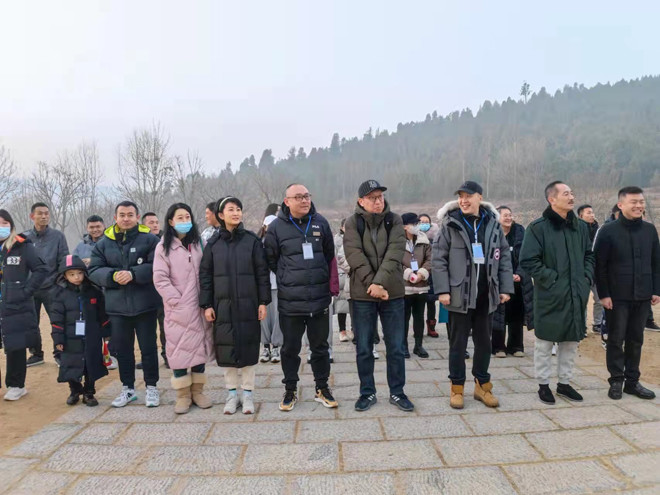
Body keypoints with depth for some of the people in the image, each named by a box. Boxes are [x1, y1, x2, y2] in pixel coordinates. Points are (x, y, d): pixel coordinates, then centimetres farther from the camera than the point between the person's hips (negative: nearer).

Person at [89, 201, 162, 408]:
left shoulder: (150, 239, -3)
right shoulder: (104, 243, 8)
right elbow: (94, 271, 3)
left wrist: (133, 274, -23)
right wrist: (113, 276, -15)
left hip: (145, 304, -3)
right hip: (117, 305, 4)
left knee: (148, 347, 6)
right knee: (122, 348, 12)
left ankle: (151, 387, 21)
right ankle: (127, 388, 28)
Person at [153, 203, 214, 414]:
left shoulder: (199, 243, 8)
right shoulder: (164, 247, 0)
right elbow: (160, 279, -6)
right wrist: (177, 301, -13)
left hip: (200, 307, 3)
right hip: (178, 309, -3)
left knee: (200, 347, 8)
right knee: (179, 349, 0)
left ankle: (197, 391, 21)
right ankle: (183, 395, 13)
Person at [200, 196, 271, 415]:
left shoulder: (252, 240, 1)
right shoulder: (213, 243, 5)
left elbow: (262, 272, 0)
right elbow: (205, 275, 6)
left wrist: (263, 301, -4)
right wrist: (206, 305, 0)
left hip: (248, 305, -1)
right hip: (223, 306, 1)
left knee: (249, 347, 4)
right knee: (226, 348, 6)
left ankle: (247, 393, 19)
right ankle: (232, 393, 22)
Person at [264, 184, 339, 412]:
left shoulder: (320, 222, 4)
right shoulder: (276, 227, -5)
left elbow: (330, 256, 14)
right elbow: (271, 260, 5)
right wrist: (288, 279, 8)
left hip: (319, 299, 2)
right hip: (290, 301, -2)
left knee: (320, 346, 13)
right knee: (290, 348, 10)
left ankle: (322, 388, 29)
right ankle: (290, 390, 26)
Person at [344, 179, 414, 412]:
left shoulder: (394, 220, 3)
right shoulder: (352, 223, -1)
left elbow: (394, 254, -10)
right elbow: (355, 256, -11)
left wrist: (380, 282, -22)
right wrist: (371, 284, -20)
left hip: (393, 293, 1)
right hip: (362, 295, -1)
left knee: (396, 348, 9)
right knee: (364, 349, 8)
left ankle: (397, 392, 25)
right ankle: (367, 392, 25)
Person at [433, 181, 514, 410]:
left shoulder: (493, 224, 4)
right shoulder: (450, 225, -4)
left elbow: (504, 258, 8)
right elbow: (438, 259, -6)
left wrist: (505, 288, 3)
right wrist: (443, 290, -12)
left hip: (486, 295, 3)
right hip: (460, 294, -3)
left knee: (484, 342, 14)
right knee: (458, 343, 6)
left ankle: (482, 385, 29)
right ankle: (457, 388, 19)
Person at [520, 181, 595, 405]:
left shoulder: (580, 226, 9)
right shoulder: (538, 227, -10)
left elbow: (589, 255, 19)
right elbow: (528, 260, -13)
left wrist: (587, 279, 6)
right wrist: (551, 279, -14)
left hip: (577, 296, 6)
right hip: (549, 296, -6)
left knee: (571, 341, 15)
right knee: (544, 343, 5)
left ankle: (564, 383, 29)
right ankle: (543, 385, 19)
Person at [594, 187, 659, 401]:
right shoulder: (608, 231, -7)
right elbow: (599, 265, -8)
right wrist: (604, 294, -11)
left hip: (643, 296, 4)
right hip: (617, 296, -4)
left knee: (636, 339, 11)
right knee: (616, 339, 4)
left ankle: (632, 381, 22)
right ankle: (616, 381, 16)